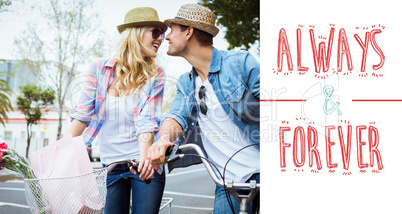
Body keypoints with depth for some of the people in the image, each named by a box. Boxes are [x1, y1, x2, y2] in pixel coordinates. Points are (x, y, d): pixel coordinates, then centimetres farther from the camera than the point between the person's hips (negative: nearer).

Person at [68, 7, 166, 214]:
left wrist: (144, 158, -28)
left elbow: (147, 121, -12)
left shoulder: (155, 75, -1)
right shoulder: (100, 68, 1)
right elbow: (82, 114, 0)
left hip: (145, 165, -1)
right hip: (110, 165, 1)